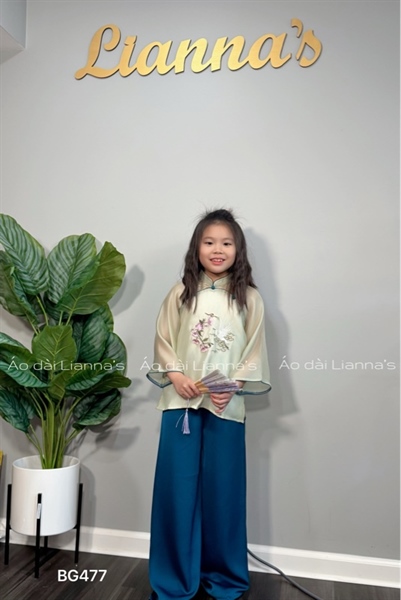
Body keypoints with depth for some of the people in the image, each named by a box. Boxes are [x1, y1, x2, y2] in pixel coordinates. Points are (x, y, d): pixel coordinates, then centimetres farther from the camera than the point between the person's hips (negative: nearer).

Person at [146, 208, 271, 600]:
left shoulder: (248, 298, 1)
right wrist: (175, 375, -12)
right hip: (181, 402, 1)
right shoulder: (180, 294, 2)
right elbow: (163, 340, 3)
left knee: (222, 490, 10)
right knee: (177, 488, 7)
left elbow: (255, 350, 0)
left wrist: (234, 386, -13)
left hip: (227, 406, 0)